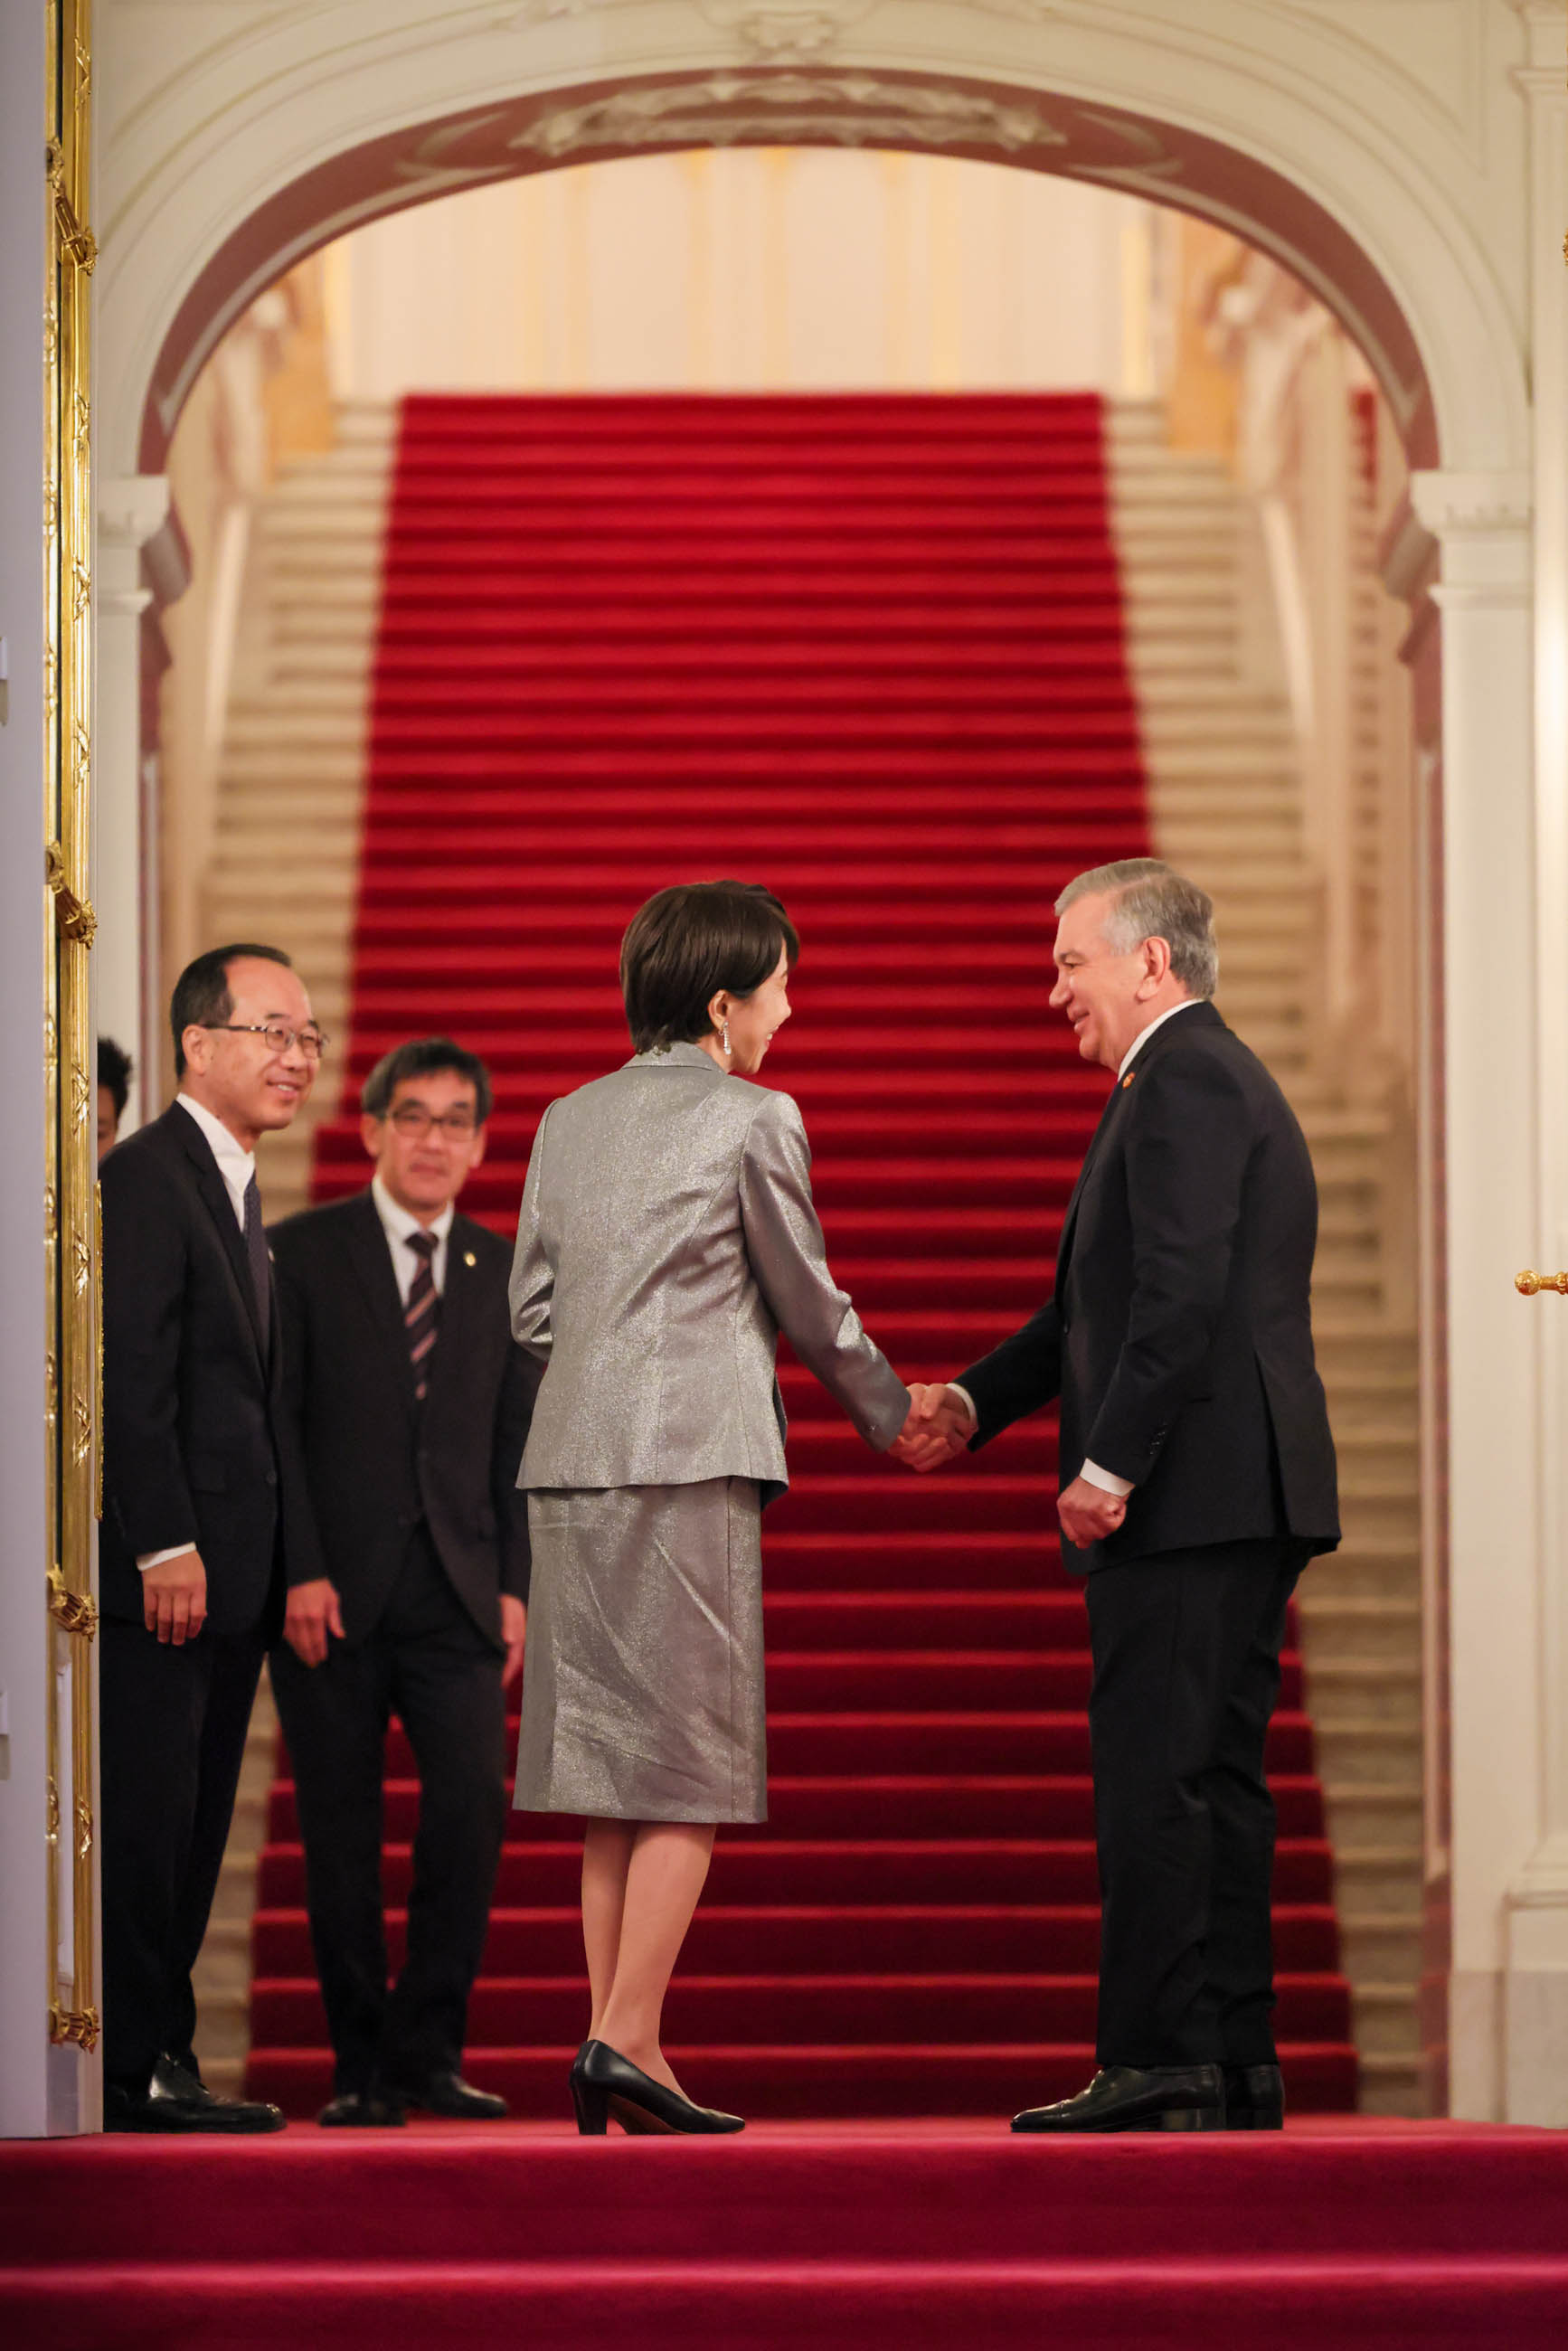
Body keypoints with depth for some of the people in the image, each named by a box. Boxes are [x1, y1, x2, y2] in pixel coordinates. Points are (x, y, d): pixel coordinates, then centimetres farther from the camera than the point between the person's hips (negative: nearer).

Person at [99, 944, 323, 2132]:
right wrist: (165, 1546, -21)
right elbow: (133, 1377, -17)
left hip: (228, 1573, 10)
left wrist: (287, 1560, 15)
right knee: (146, 1818, -6)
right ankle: (135, 2070, -4)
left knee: (193, 1827, 9)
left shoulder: (238, 1193, 20)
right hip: (160, 1570, -10)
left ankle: (161, 2065, 13)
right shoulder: (147, 1176, -10)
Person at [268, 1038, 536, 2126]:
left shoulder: (506, 1272, 12)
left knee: (475, 1799, -13)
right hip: (334, 1587, -2)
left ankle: (431, 2050, -2)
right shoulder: (305, 1251, 2)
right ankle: (363, 2066, 10)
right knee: (342, 1832, 0)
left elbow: (519, 1443, 12)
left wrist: (514, 1586, 3)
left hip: (455, 1588, 2)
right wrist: (297, 1573, -10)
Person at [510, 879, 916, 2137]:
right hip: (693, 1463, -6)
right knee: (692, 1769, -2)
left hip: (569, 1464, 6)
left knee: (618, 1769, 9)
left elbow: (531, 1309, 15)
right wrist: (892, 1416, 18)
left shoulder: (569, 1121, 13)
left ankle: (616, 2047, 8)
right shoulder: (752, 1120, -4)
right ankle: (628, 2037, -9)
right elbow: (810, 1303, 3)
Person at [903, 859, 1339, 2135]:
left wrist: (1108, 1467, -20)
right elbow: (1103, 1299, 24)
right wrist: (973, 1402, 15)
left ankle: (1156, 2068, -10)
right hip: (1248, 1499, 10)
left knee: (1154, 1780, -9)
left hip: (1188, 1496, -10)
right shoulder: (1229, 1080, 23)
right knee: (1217, 1778, 10)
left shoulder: (1182, 1082, -10)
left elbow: (1181, 1295, -21)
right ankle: (1236, 2066, 12)